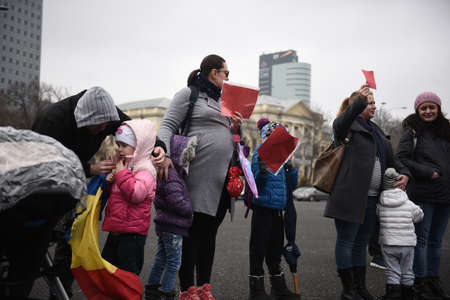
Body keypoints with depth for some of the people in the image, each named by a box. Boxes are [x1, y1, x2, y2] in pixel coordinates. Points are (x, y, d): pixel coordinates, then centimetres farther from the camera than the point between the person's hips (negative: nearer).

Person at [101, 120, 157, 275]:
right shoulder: (124, 166, 15)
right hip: (116, 231, 10)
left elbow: (136, 193, -31)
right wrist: (109, 182, 6)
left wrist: (122, 174, -22)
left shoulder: (145, 170, -14)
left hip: (132, 233, -10)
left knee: (128, 272, -2)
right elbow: (113, 193, 28)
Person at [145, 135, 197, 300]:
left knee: (161, 258, 19)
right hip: (172, 226, -10)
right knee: (174, 261, 1)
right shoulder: (171, 177, -21)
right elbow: (177, 201, -27)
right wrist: (190, 210, -10)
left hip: (164, 224, 10)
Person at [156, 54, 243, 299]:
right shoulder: (189, 94, 2)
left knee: (209, 232, 9)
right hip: (199, 175, -7)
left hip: (222, 178, 7)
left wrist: (235, 129, 7)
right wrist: (164, 154, -24)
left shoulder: (222, 101, 24)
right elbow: (168, 126, -7)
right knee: (193, 230, -4)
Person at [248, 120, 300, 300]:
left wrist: (290, 167, -4)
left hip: (277, 209, 7)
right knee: (258, 248, -2)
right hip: (263, 208, -7)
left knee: (275, 248, 15)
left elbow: (293, 183, 13)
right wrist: (262, 171, -31)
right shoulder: (261, 151, -6)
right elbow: (256, 182, -11)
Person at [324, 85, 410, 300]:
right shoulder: (349, 126, -2)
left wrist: (403, 173, 4)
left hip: (372, 197, 8)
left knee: (361, 243, 15)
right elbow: (339, 124, -27)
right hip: (350, 195, -8)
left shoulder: (375, 130, 23)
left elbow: (390, 158, 24)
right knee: (346, 241, 0)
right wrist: (359, 100, -41)